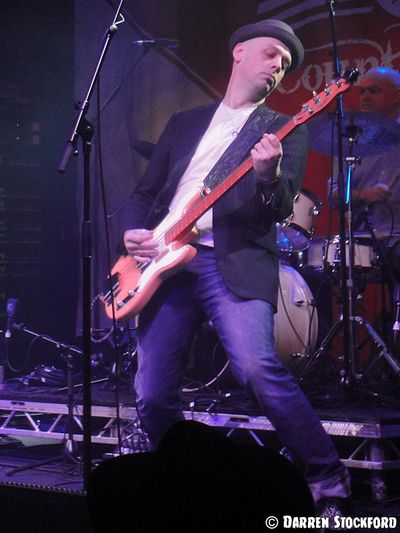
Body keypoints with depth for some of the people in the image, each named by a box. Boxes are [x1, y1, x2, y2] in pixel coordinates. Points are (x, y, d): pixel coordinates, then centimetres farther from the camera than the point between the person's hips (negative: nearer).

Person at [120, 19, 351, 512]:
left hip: (234, 263, -4)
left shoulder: (284, 131, 12)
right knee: (153, 396, 0)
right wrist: (134, 232, 2)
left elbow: (280, 209, -3)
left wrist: (268, 175, -25)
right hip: (163, 263, 4)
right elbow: (145, 191, 22)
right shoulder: (184, 122, 22)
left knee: (258, 368, -25)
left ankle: (327, 481, -14)